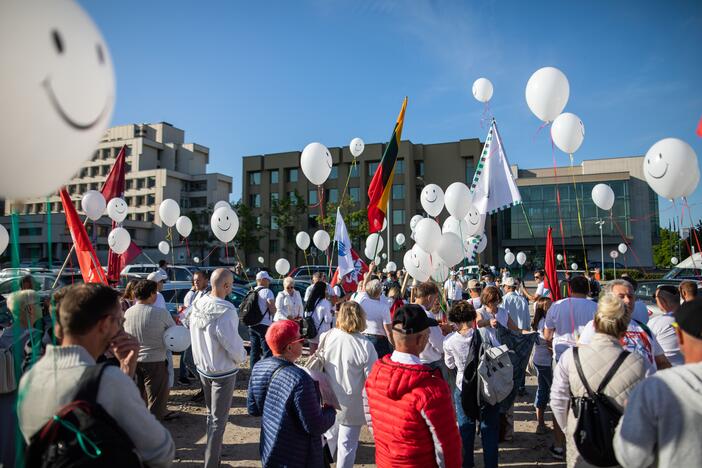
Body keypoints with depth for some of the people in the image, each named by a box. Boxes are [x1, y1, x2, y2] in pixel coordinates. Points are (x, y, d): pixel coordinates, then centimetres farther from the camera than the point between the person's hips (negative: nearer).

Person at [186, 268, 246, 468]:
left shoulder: (198, 304, -9)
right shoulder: (225, 312, -31)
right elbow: (234, 346, -25)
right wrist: (242, 357, -3)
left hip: (202, 367, 8)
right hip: (223, 371, -8)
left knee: (211, 413, 26)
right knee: (219, 420, 6)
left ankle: (214, 451, 43)